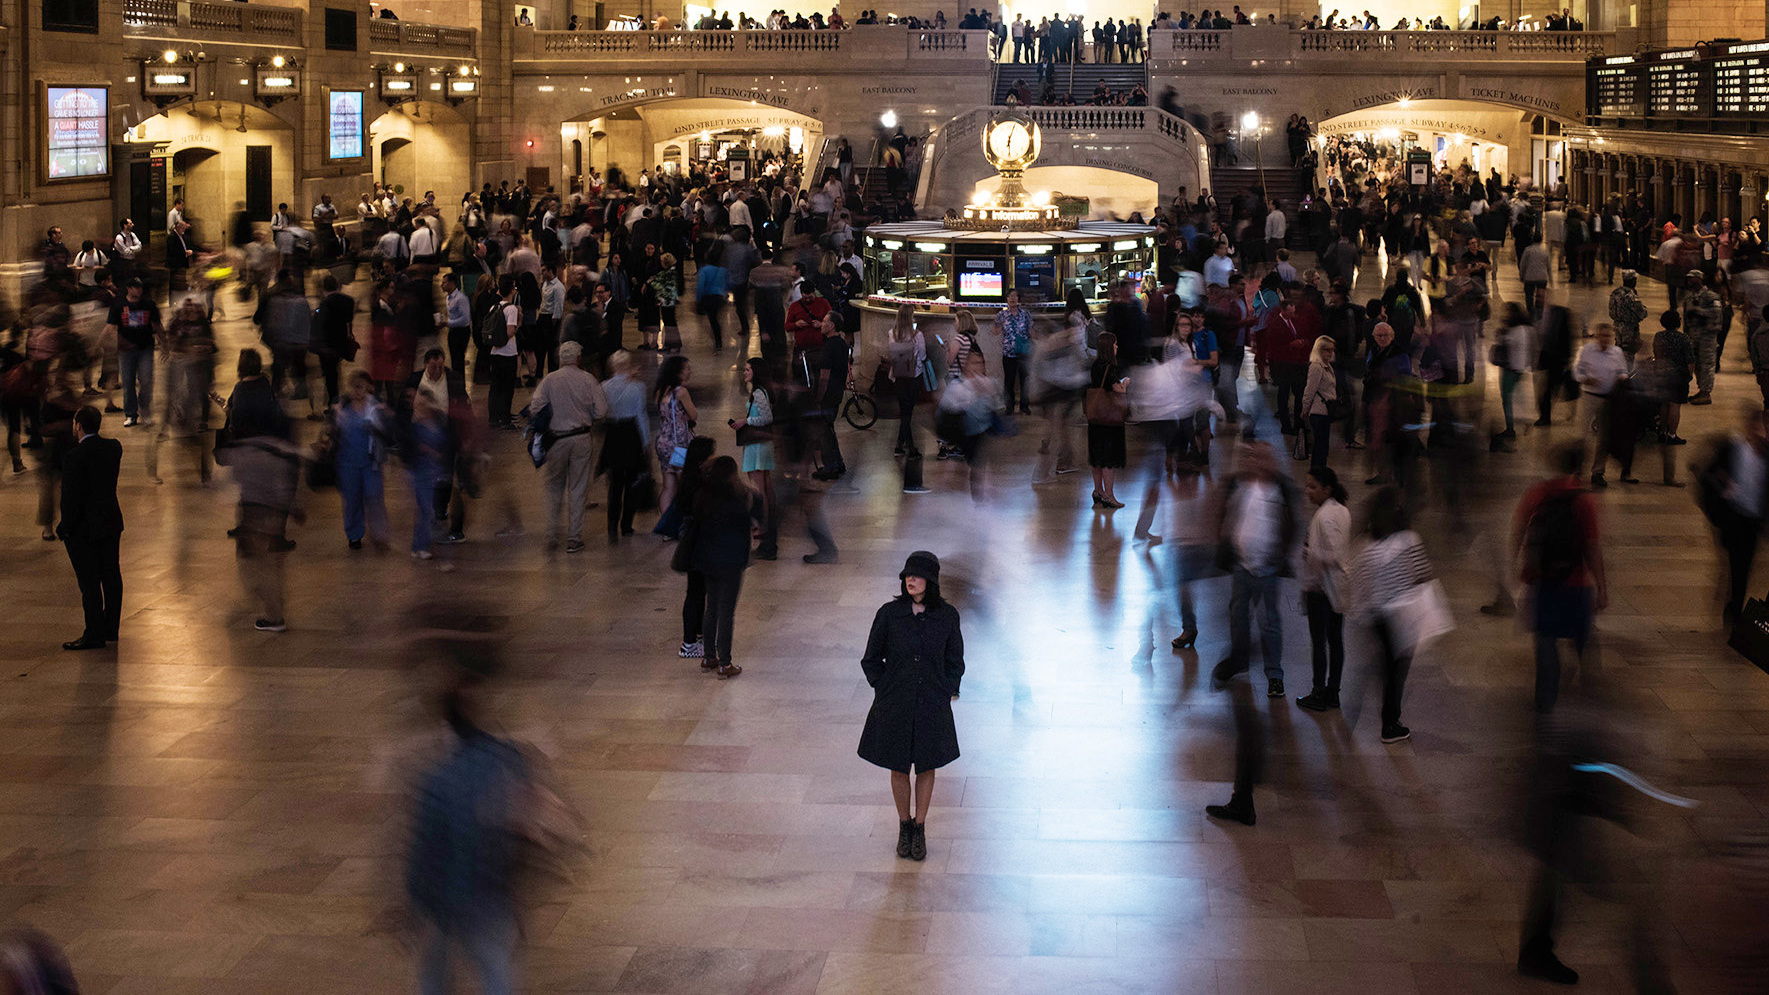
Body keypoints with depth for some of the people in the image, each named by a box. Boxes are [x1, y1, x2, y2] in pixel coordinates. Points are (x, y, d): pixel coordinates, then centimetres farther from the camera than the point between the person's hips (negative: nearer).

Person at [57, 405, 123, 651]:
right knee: (111, 576, 14)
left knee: (89, 582, -1)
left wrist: (64, 528, -6)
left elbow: (71, 497, -19)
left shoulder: (74, 457, -19)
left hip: (84, 528, -7)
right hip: (111, 522, 7)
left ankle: (94, 635, 4)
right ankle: (111, 628, 24)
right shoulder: (114, 447, 0)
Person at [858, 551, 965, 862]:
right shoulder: (889, 614, -9)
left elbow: (955, 663, 5)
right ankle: (904, 826, 31)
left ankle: (920, 828, 30)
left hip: (931, 707, 0)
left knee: (926, 768, 12)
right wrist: (885, 691, -3)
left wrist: (943, 694, -2)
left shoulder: (947, 616, -7)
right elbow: (871, 660, 2)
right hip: (895, 706, 0)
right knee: (899, 768, 11)